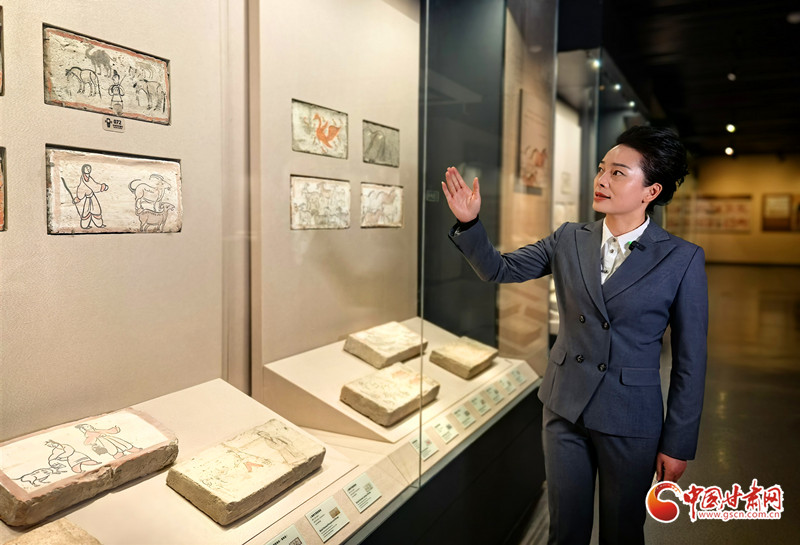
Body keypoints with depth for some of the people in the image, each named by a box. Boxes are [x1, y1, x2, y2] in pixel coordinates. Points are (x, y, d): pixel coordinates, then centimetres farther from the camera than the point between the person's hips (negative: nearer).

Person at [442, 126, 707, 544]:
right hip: (564, 407, 3)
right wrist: (469, 223, -17)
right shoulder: (569, 240, 0)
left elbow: (689, 360, -7)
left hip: (630, 419, -2)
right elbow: (500, 269, 1)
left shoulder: (682, 259, -10)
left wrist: (678, 444, -4)